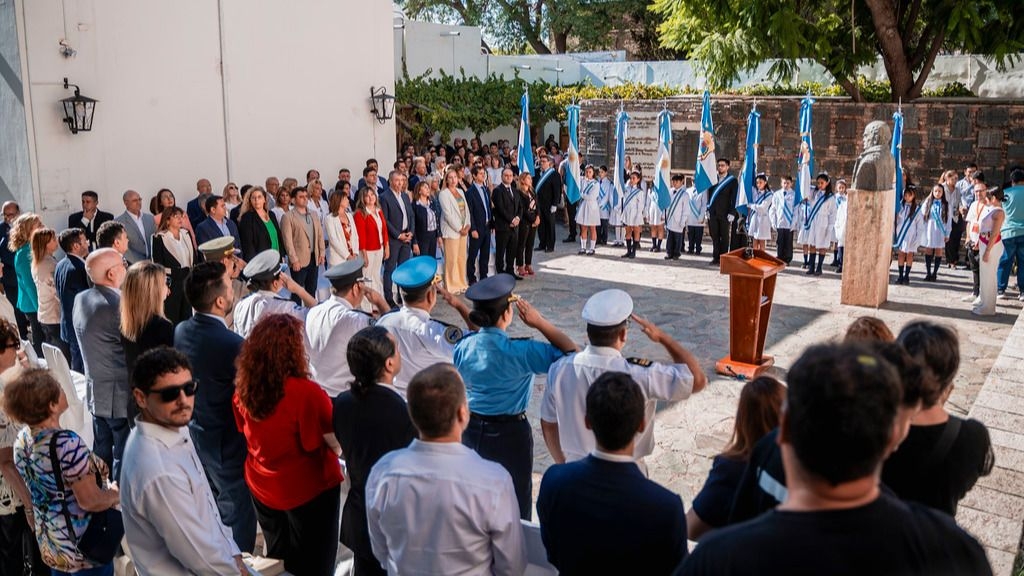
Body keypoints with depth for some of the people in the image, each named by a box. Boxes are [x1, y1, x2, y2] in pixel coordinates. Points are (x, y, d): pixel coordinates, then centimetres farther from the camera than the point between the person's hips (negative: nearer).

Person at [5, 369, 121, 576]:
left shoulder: (22, 440, -5)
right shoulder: (66, 444, -31)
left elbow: (38, 490, 9)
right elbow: (91, 501, -25)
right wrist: (116, 493, -8)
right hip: (83, 548, -8)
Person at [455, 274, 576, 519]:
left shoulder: (463, 347, -9)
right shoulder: (518, 352, -25)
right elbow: (570, 351, -22)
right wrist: (539, 322, -18)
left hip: (472, 430, 5)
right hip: (509, 433, -5)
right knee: (516, 503, 14)